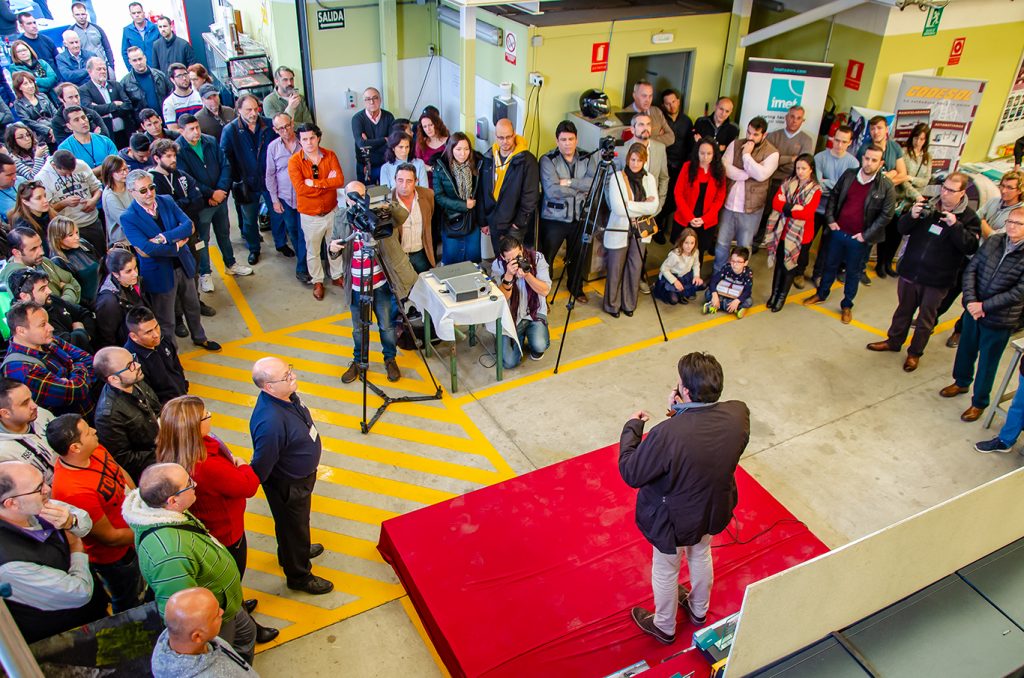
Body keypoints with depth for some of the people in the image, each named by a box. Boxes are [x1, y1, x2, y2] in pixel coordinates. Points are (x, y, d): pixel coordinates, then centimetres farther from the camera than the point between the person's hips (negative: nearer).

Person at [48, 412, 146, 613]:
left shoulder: (94, 449, -18)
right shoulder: (74, 491, -41)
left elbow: (120, 472, 5)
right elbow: (111, 537, -27)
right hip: (114, 557, -7)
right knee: (129, 608, 22)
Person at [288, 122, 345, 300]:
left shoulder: (330, 156, -6)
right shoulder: (294, 161, -14)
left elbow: (340, 180, -19)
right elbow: (301, 188, -24)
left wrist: (313, 182, -24)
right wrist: (327, 182, -21)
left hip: (332, 211, 2)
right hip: (310, 216, -2)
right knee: (313, 251, 14)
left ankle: (337, 276, 40)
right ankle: (317, 281, 33)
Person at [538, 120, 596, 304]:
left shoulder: (587, 158, 3)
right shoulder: (547, 160, -9)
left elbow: (595, 183, -13)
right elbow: (552, 190, -22)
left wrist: (569, 182, -21)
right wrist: (581, 189, -14)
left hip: (580, 217, 4)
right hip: (554, 218, -4)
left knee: (579, 256, 19)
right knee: (545, 258, 1)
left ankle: (577, 288, 43)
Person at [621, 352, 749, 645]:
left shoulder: (668, 434, -41)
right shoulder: (738, 414, -24)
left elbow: (631, 473, -26)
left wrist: (632, 428, -13)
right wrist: (682, 412, -11)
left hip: (674, 519, -5)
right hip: (714, 510, 5)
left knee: (665, 570, 24)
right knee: (701, 555, 34)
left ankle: (664, 627, 51)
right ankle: (699, 610, 61)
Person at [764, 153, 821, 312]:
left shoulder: (815, 190, -8)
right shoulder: (787, 183, 3)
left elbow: (807, 213, -20)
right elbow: (775, 203, -8)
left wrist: (785, 207, -16)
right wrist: (793, 208, -20)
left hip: (800, 235, -3)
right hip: (782, 231, 3)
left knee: (790, 265, 9)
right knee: (779, 263, 13)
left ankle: (782, 297, 22)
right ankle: (774, 293, 26)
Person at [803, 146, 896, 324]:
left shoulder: (886, 186, -14)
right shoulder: (849, 175, -4)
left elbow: (886, 214, -10)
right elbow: (834, 196, 9)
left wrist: (866, 235, -14)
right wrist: (830, 219, 0)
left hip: (859, 238, -3)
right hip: (838, 232, 3)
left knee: (853, 272, 12)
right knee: (830, 265, 19)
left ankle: (847, 305, 28)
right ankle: (821, 294, 38)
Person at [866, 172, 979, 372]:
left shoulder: (969, 218, -7)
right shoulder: (928, 206, -1)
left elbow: (971, 247, -16)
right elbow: (903, 229, 2)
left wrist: (955, 226, -27)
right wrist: (912, 216, -18)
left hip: (937, 279, -2)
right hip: (910, 271, 3)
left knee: (926, 317, 12)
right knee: (903, 310, 20)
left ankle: (915, 352, 27)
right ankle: (894, 340, 38)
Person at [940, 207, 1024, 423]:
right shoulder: (993, 241, -4)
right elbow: (971, 269, -3)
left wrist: (985, 306, -20)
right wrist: (970, 300, -15)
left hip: (1000, 320, -4)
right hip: (973, 310, 4)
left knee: (987, 363, 10)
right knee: (966, 350, 23)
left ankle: (979, 403, 28)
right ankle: (961, 382, 49)